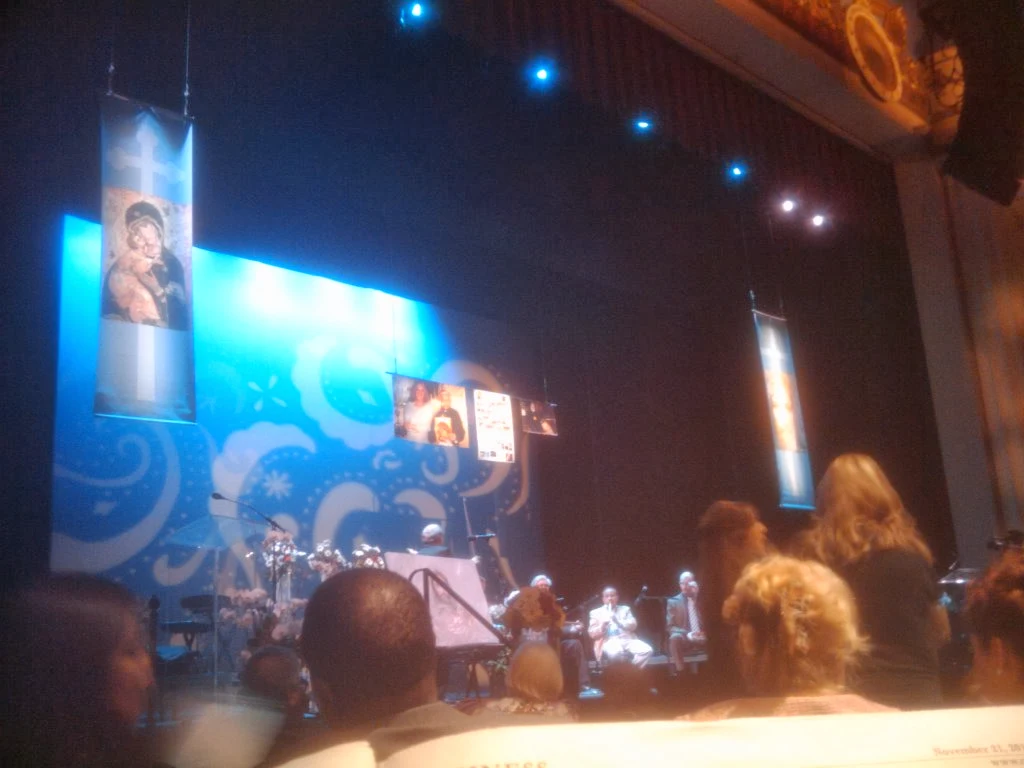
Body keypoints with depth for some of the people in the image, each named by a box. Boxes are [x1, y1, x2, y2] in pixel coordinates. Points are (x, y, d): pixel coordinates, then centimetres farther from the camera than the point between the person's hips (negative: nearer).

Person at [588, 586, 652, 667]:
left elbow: (632, 626, 6)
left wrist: (618, 621, -12)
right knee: (615, 653, -39)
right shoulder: (596, 613, 15)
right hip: (609, 642, -3)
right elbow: (592, 635, 5)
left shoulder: (625, 609, 22)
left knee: (647, 650, -24)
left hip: (627, 639, 3)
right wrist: (603, 625, -15)